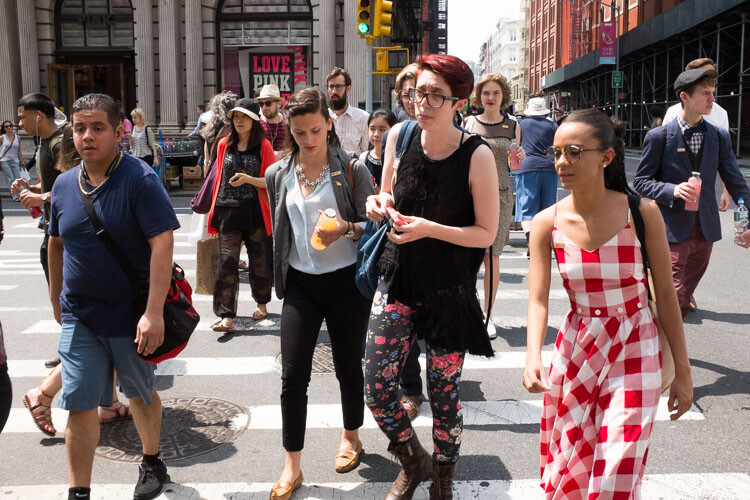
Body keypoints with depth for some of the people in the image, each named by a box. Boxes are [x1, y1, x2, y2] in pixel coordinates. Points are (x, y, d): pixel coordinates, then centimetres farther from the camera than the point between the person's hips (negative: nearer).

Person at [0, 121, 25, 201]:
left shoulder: (17, 138, 8)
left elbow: (19, 151, 13)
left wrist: (22, 161, 12)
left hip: (15, 161, 3)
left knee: (17, 179, -4)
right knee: (10, 179, -8)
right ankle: (15, 196, -9)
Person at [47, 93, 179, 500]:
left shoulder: (140, 179, -15)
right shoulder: (64, 184, 3)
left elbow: (162, 243, -22)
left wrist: (154, 313, -27)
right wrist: (56, 296, 20)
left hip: (131, 315, -3)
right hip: (79, 317, 4)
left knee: (141, 393, 16)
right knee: (79, 404, 2)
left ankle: (151, 462, 40)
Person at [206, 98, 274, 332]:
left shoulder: (263, 146, 1)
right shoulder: (224, 145, 10)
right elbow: (219, 178, 16)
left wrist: (248, 179, -19)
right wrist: (215, 211, 12)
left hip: (256, 213, -1)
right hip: (228, 212, 2)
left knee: (259, 260, 11)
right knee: (227, 262, -8)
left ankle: (261, 303, 33)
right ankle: (226, 316, -6)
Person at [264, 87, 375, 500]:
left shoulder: (352, 170, -7)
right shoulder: (278, 174, 4)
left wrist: (346, 228, -25)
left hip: (346, 280, -2)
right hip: (301, 284, 2)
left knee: (348, 365, 13)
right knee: (293, 374, -1)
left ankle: (351, 436, 39)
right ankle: (292, 466, 13)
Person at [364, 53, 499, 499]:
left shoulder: (477, 155, -15)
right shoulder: (400, 136, -3)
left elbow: (487, 233, -11)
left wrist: (430, 229, -24)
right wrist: (380, 204, -10)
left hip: (450, 289, -3)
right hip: (399, 278, 4)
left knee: (444, 391, 8)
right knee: (377, 387, 2)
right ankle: (413, 463, 33)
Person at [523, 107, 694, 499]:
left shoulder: (642, 213, -13)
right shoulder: (548, 223, -9)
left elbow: (665, 294, -7)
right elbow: (538, 299, -13)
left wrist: (683, 372, -3)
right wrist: (533, 358, -30)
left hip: (633, 351, -2)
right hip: (576, 349, 2)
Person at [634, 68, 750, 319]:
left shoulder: (719, 137, 7)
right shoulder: (659, 136, -6)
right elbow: (641, 182, -4)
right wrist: (673, 190, -22)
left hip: (706, 230, 5)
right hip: (672, 230, -5)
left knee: (681, 304, 13)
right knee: (673, 299, -9)